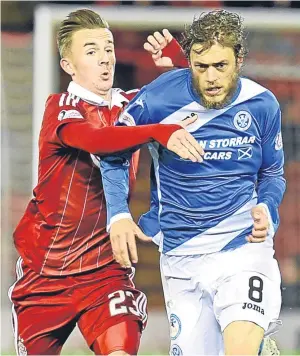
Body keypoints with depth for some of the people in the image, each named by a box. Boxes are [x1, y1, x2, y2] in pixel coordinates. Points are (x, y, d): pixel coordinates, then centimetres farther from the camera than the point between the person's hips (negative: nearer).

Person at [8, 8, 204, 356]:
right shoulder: (60, 107, -9)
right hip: (45, 271, -2)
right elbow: (94, 139, -31)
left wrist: (177, 61, -12)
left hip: (105, 269, 2)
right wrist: (160, 132, -46)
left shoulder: (130, 105, 5)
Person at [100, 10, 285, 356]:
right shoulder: (157, 100, -8)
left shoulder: (262, 105, -2)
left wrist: (266, 209, -5)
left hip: (243, 245, -2)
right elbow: (112, 154, 7)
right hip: (181, 257, 2)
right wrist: (118, 216, -5)